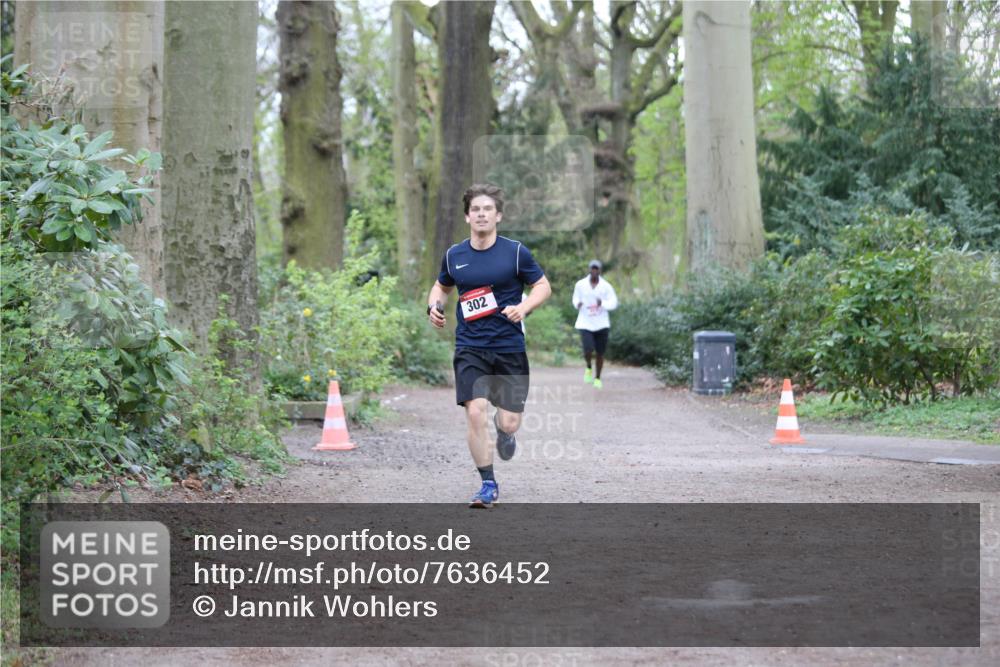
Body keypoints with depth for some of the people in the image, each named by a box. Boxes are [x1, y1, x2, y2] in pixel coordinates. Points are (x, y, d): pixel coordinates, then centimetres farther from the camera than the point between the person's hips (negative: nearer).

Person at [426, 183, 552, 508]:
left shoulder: (515, 252, -4)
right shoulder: (454, 256, 4)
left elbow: (543, 286, 4)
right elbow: (441, 286, 22)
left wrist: (523, 308, -15)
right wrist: (434, 305, 0)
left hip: (509, 348, -1)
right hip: (470, 347, 1)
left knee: (509, 422, -1)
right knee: (474, 412, -16)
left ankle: (504, 429, 41)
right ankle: (488, 485, -1)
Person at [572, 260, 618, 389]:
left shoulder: (606, 286, -5)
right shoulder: (580, 284, -2)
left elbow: (614, 303, -3)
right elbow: (576, 299, 11)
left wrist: (603, 304, -23)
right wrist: (577, 304, -12)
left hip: (601, 324, 0)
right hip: (585, 324, 0)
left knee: (600, 353, 6)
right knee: (588, 351, -17)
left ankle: (597, 378, 27)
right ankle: (588, 368, 16)